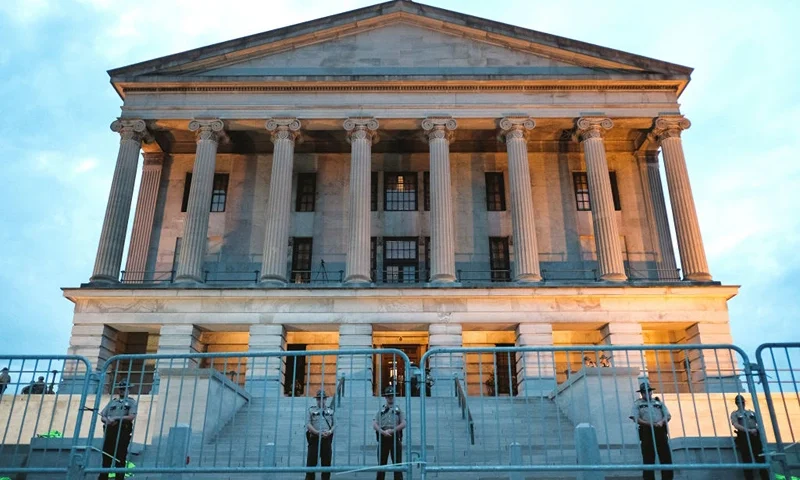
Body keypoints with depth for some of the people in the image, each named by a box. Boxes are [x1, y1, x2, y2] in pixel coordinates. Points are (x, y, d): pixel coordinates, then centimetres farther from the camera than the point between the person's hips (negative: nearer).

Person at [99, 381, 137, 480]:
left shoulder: (131, 402, 9)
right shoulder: (112, 401, 21)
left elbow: (132, 417, -7)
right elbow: (102, 417, 14)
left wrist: (116, 418, -13)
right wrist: (107, 420, -9)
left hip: (123, 432, -4)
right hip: (109, 430, 4)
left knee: (120, 457, -5)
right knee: (106, 456, 4)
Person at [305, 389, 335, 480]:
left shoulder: (330, 411, 16)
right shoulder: (311, 410, 9)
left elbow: (334, 424, 12)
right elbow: (308, 424, -2)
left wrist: (330, 431, -9)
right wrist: (317, 432, -15)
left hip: (327, 439, 2)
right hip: (314, 439, -2)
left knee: (326, 462, 4)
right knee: (311, 462, -3)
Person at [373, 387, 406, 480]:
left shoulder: (398, 409, 13)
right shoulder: (381, 410, 15)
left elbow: (403, 424, 1)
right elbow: (374, 424, 3)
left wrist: (391, 430, -12)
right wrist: (383, 432, -14)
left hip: (395, 438, -1)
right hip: (383, 438, 1)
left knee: (397, 463, -2)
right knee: (382, 463, 3)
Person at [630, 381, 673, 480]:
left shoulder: (659, 402, 19)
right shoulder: (638, 403, 9)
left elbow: (668, 416, 12)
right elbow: (635, 418, -3)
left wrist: (661, 421, -10)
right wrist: (650, 424, -14)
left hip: (661, 431, 3)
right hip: (647, 432, -3)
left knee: (666, 457, 0)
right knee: (648, 459, -2)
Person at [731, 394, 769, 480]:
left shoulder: (751, 412, 24)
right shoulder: (735, 414, 10)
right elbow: (736, 425, -6)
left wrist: (757, 429, -6)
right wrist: (749, 430, -17)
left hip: (756, 436, 4)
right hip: (744, 437, -4)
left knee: (761, 459, 1)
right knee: (747, 461, -5)